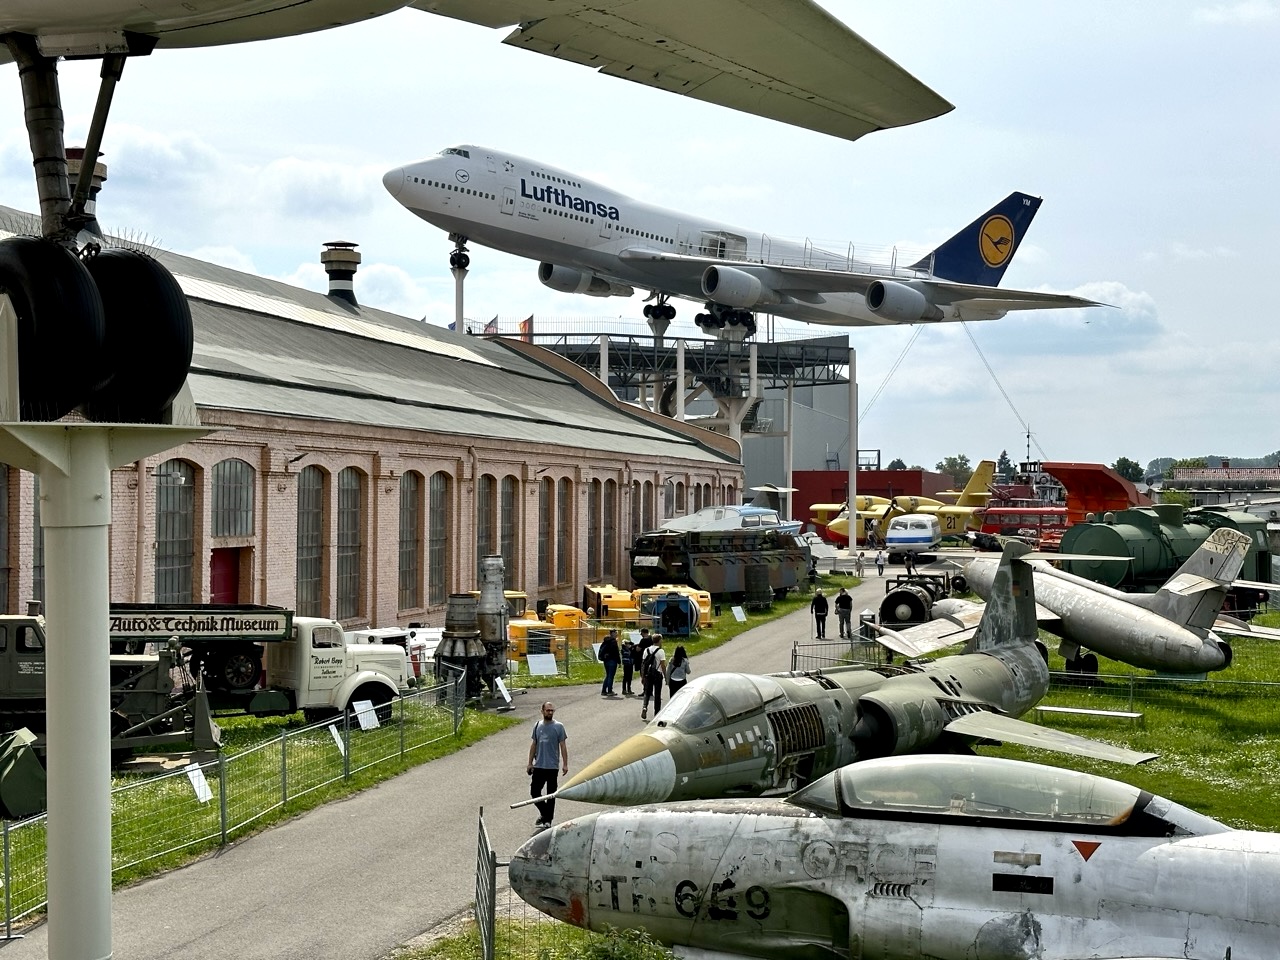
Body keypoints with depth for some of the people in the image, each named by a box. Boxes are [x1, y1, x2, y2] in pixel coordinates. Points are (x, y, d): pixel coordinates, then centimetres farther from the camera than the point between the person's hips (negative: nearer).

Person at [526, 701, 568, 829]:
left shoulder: (558, 726, -5)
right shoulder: (537, 726, 6)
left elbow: (563, 746, -4)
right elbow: (533, 745, 12)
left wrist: (565, 764, -9)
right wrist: (530, 763, 9)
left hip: (552, 766, -4)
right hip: (538, 766, 4)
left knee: (551, 794, 4)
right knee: (534, 792, 2)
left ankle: (548, 819, 14)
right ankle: (544, 813, 24)